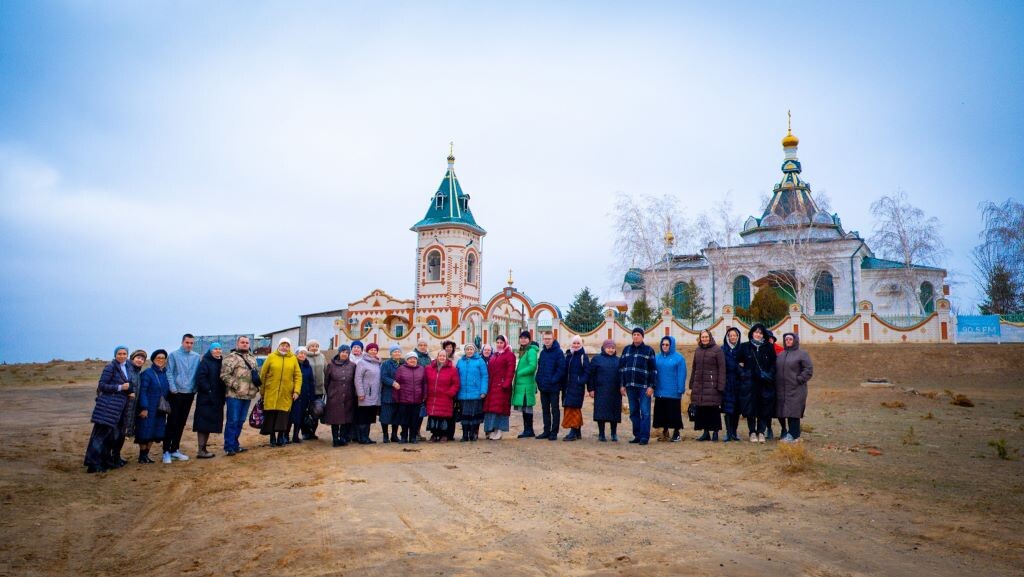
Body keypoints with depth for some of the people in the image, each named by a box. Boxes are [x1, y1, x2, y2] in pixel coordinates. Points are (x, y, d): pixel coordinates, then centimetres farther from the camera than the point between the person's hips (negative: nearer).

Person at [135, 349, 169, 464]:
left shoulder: (165, 374, 8)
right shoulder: (147, 373, -10)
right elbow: (142, 391, -13)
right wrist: (144, 408, -17)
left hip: (160, 410, 6)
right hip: (148, 409, -6)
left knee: (154, 433, 9)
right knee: (145, 432, 0)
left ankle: (146, 455, 20)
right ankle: (142, 457, 11)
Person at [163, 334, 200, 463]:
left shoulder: (196, 357, 5)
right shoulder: (174, 355, -4)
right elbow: (169, 372, -8)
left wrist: (196, 388, 0)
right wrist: (173, 388, -15)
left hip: (190, 394, 4)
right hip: (176, 393, -4)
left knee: (181, 423, 11)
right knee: (172, 422, -3)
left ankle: (174, 449, 20)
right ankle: (166, 451, 3)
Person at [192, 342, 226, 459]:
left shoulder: (221, 363, 14)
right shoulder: (205, 362, -8)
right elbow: (200, 378, -16)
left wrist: (222, 394, 5)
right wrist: (208, 390, -19)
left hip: (217, 399, 7)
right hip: (205, 398, -7)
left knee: (210, 423, 10)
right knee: (203, 424, -5)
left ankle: (204, 448, 17)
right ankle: (201, 450, -3)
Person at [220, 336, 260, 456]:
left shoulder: (252, 358, 18)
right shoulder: (232, 357, -6)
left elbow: (256, 374, 27)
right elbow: (224, 374, -15)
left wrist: (257, 386, 14)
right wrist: (235, 385, -19)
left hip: (248, 395, 7)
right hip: (234, 395, -7)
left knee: (240, 421, 13)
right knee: (232, 421, -4)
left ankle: (235, 444, 22)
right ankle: (229, 447, 2)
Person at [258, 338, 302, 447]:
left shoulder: (293, 359, 6)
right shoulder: (271, 357, 3)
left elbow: (298, 376, 4)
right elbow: (263, 374, 5)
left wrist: (297, 390, -4)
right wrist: (262, 390, 6)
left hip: (286, 394, 0)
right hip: (271, 393, 0)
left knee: (283, 417, 0)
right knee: (271, 416, 3)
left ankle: (281, 438, 13)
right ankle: (272, 439, 16)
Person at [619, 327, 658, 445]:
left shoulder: (649, 350, 1)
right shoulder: (626, 349, 12)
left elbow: (653, 370, -2)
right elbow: (621, 367, 12)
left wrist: (651, 386, -9)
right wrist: (622, 385, 6)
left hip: (644, 387, -4)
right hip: (630, 386, 4)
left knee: (645, 412, -4)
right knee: (633, 412, 8)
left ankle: (644, 437, -1)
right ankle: (637, 435, 15)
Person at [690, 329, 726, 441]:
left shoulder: (717, 350, -3)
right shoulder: (698, 350, 14)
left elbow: (722, 369, -7)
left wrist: (720, 386, -13)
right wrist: (691, 386, 13)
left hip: (712, 385, -5)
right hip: (698, 385, 5)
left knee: (713, 410, -1)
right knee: (701, 410, 6)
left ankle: (715, 432, 9)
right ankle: (706, 432, 15)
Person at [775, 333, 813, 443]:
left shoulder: (802, 354, -1)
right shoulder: (781, 354, 18)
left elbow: (809, 370, -6)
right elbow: (776, 369, 23)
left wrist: (799, 379, -12)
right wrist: (776, 381, 10)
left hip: (795, 390, -6)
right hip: (781, 390, 6)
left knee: (793, 413, -8)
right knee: (783, 412, 6)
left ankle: (793, 435, -2)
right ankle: (790, 433, 16)